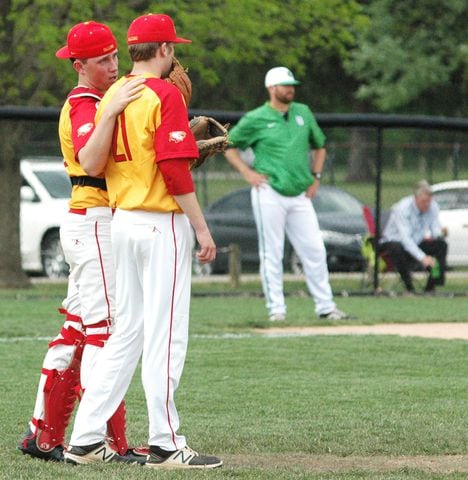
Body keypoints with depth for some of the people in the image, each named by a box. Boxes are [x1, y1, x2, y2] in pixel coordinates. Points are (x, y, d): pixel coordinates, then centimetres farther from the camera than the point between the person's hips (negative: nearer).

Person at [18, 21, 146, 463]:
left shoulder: (93, 103, 20)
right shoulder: (84, 105, -12)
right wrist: (112, 112, -42)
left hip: (84, 223, 10)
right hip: (93, 222, -10)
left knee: (76, 329, 11)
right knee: (104, 330, -12)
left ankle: (43, 436, 14)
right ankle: (113, 443, -14)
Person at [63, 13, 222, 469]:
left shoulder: (112, 96, 11)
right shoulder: (165, 94, -12)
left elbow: (95, 165, 14)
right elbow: (175, 169, -18)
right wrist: (201, 226, -14)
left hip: (121, 221, 8)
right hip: (162, 222, -8)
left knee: (127, 332, 12)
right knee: (165, 335, -4)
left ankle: (86, 439, 10)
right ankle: (165, 444, -1)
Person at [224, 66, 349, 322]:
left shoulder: (303, 113, 12)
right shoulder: (256, 119, -1)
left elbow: (319, 146, 25)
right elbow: (229, 146, 7)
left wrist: (315, 176, 13)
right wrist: (247, 173, -5)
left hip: (300, 195, 4)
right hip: (269, 194, -4)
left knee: (315, 250, 2)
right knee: (272, 253, -2)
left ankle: (325, 307, 7)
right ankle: (276, 308, 2)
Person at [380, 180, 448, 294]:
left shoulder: (433, 206, -9)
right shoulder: (402, 208, -27)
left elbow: (435, 230, -5)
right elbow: (405, 238, -36)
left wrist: (440, 233, -33)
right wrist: (423, 258, -48)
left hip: (417, 244, 5)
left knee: (441, 245, -18)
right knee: (396, 248, -40)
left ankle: (431, 287, -19)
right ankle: (409, 288, -31)